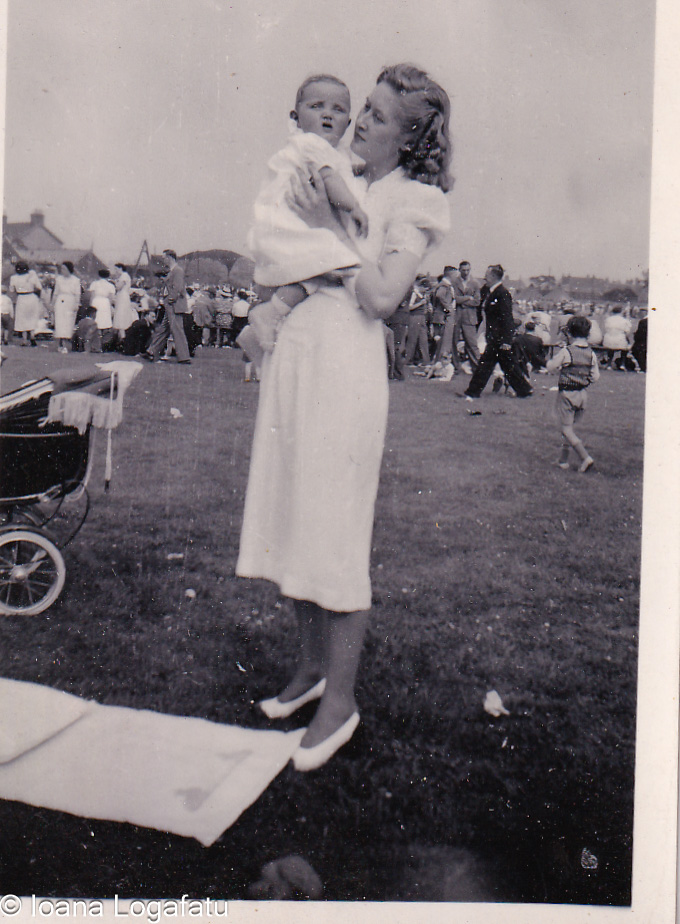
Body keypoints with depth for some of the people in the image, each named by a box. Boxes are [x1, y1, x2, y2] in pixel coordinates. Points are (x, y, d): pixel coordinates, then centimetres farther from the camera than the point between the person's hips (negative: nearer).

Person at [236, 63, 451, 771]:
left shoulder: (413, 201, 1)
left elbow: (382, 296, -13)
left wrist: (330, 226, -9)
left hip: (344, 360, -7)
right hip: (289, 348, 7)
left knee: (334, 532, -5)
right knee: (290, 514, 10)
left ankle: (340, 702, 8)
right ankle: (311, 666, 26)